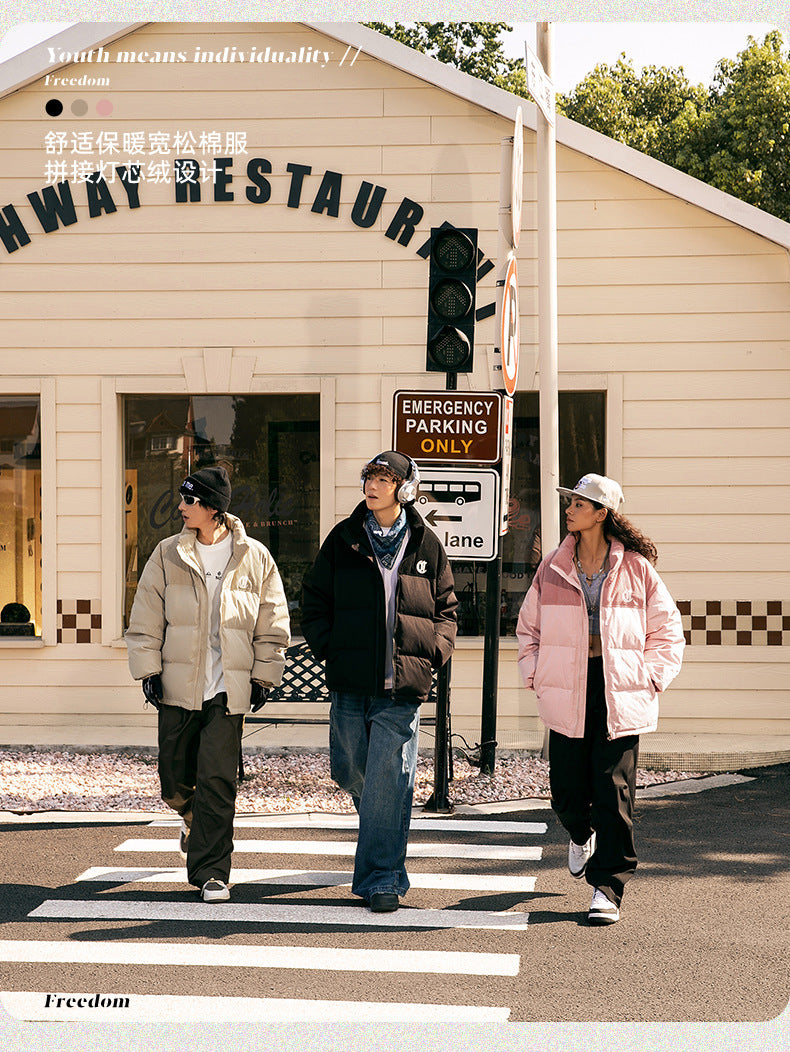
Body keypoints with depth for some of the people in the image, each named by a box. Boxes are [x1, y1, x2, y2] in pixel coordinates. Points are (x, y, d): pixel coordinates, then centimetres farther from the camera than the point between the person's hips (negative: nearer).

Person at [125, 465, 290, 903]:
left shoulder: (255, 558, 1)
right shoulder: (168, 555, 3)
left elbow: (272, 623, 7)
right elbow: (147, 617, 6)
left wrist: (263, 676, 3)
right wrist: (148, 669, -1)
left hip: (228, 689, -2)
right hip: (178, 685, 2)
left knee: (217, 780, -8)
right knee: (176, 780, 7)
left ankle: (210, 872, 1)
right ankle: (193, 818, 42)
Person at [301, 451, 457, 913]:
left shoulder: (427, 547, 5)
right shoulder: (344, 540, 7)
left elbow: (446, 609, 14)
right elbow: (315, 601, 12)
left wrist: (434, 651, -1)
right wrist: (328, 649, 0)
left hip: (402, 685, -2)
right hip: (350, 683, 2)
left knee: (389, 780, -8)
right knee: (351, 771, 10)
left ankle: (382, 877, -4)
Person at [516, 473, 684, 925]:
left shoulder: (636, 568, 0)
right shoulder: (553, 568, 8)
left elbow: (668, 631, 8)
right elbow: (529, 627, 19)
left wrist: (651, 679, -2)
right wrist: (536, 675, 6)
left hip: (620, 697, -2)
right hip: (567, 696, 3)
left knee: (614, 792, -6)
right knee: (567, 790, 3)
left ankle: (608, 889, 2)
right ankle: (582, 835, 39)